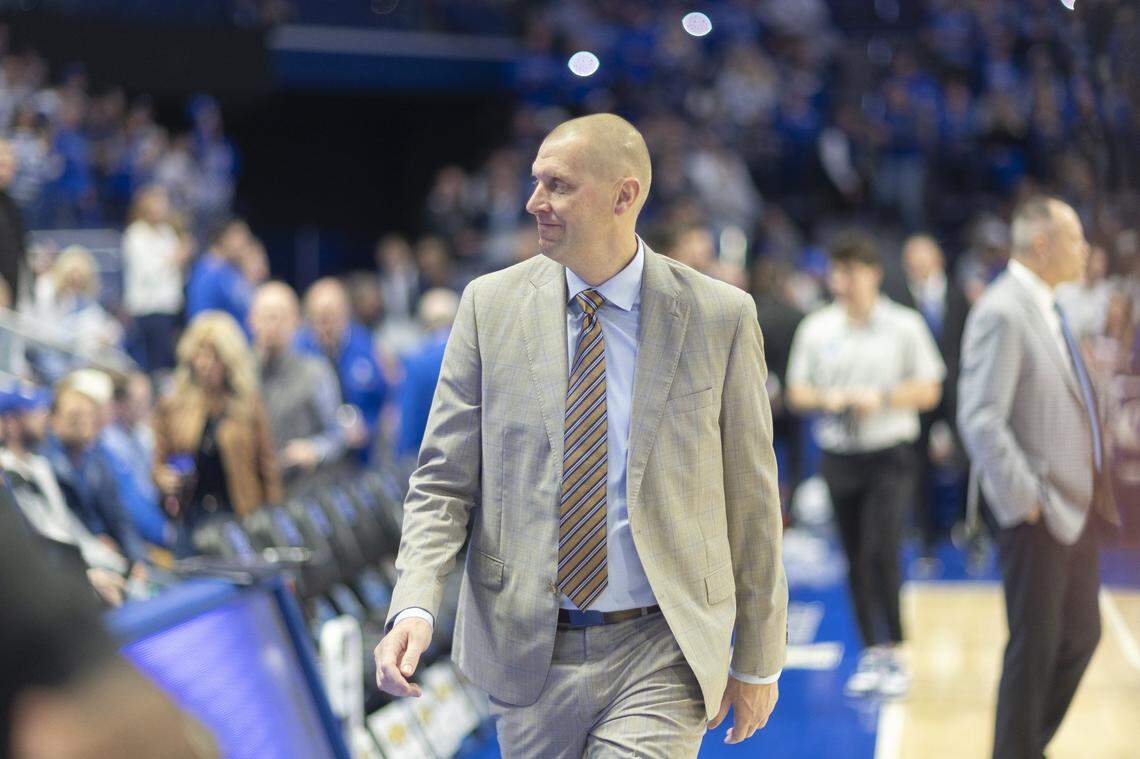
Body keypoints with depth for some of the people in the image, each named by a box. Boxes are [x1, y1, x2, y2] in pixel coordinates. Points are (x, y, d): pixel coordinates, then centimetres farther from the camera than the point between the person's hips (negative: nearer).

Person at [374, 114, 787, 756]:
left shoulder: (721, 316, -3)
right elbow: (444, 482, 3)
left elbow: (751, 499, 3)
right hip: (528, 651, 2)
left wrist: (758, 662, 7)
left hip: (661, 655, -2)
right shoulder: (491, 305, 2)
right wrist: (415, 607, -14)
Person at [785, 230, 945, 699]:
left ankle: (894, 652, -6)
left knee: (881, 551, -15)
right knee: (855, 559, 7)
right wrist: (827, 400, -12)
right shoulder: (815, 329, 7)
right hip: (838, 456, 3)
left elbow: (928, 391, -1)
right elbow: (796, 393, 9)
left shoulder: (904, 327, 0)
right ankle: (870, 652, 16)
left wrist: (881, 399, -15)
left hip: (889, 454, -3)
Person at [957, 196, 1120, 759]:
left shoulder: (1049, 310, 12)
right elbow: (980, 420, -23)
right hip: (1036, 515, -9)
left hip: (1078, 505, 9)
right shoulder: (1002, 313, -17)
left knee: (1081, 636, 15)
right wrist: (1025, 498, -21)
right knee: (1035, 648, 0)